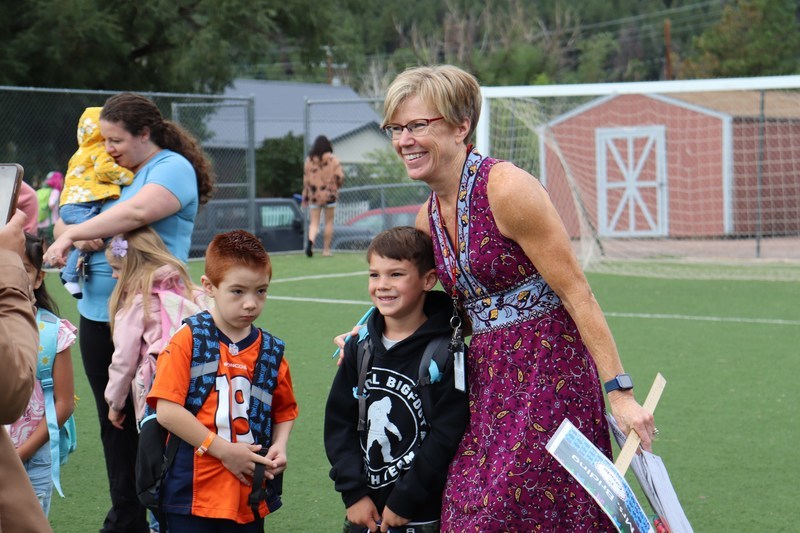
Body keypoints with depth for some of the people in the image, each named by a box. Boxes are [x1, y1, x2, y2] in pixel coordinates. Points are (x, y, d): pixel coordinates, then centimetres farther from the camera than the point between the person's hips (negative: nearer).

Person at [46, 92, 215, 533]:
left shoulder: (173, 168, -7)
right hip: (98, 315, 8)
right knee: (114, 422, 13)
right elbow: (65, 219, 12)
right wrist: (79, 238, -11)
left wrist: (73, 233, -20)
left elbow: (138, 212, -26)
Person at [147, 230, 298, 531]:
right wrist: (224, 450, -14)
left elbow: (285, 411, 20)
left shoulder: (271, 351, 7)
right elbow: (167, 410, -13)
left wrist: (279, 447, -1)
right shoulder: (188, 340, -6)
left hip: (250, 497, 4)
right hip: (193, 494, -4)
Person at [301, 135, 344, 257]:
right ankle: (326, 249, 12)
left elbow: (306, 179, 1)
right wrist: (336, 186, 11)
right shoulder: (333, 160, -5)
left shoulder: (309, 160, 0)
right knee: (329, 222, 11)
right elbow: (339, 176, -10)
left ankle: (310, 240, -25)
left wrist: (305, 197, 8)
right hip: (329, 194, -1)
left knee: (314, 222, 4)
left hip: (314, 195, 1)